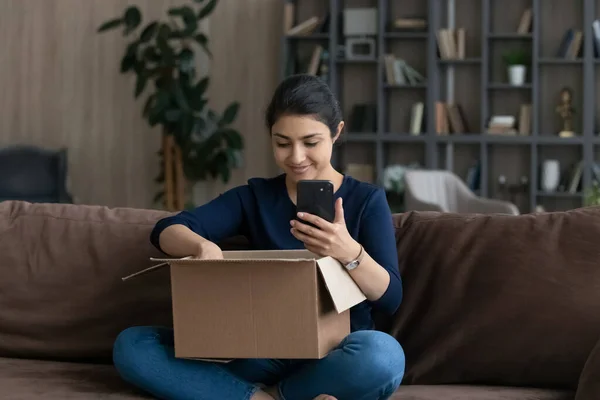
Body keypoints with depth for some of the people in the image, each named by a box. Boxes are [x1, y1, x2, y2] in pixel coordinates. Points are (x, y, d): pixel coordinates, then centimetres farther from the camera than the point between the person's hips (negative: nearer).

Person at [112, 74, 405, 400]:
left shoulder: (367, 200, 3)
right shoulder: (254, 197, 10)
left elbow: (391, 298, -7)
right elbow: (166, 230, -3)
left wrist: (349, 252, -28)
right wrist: (202, 246, -27)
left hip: (335, 356, -3)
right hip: (261, 353, 3)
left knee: (382, 354, -40)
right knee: (130, 346, -17)